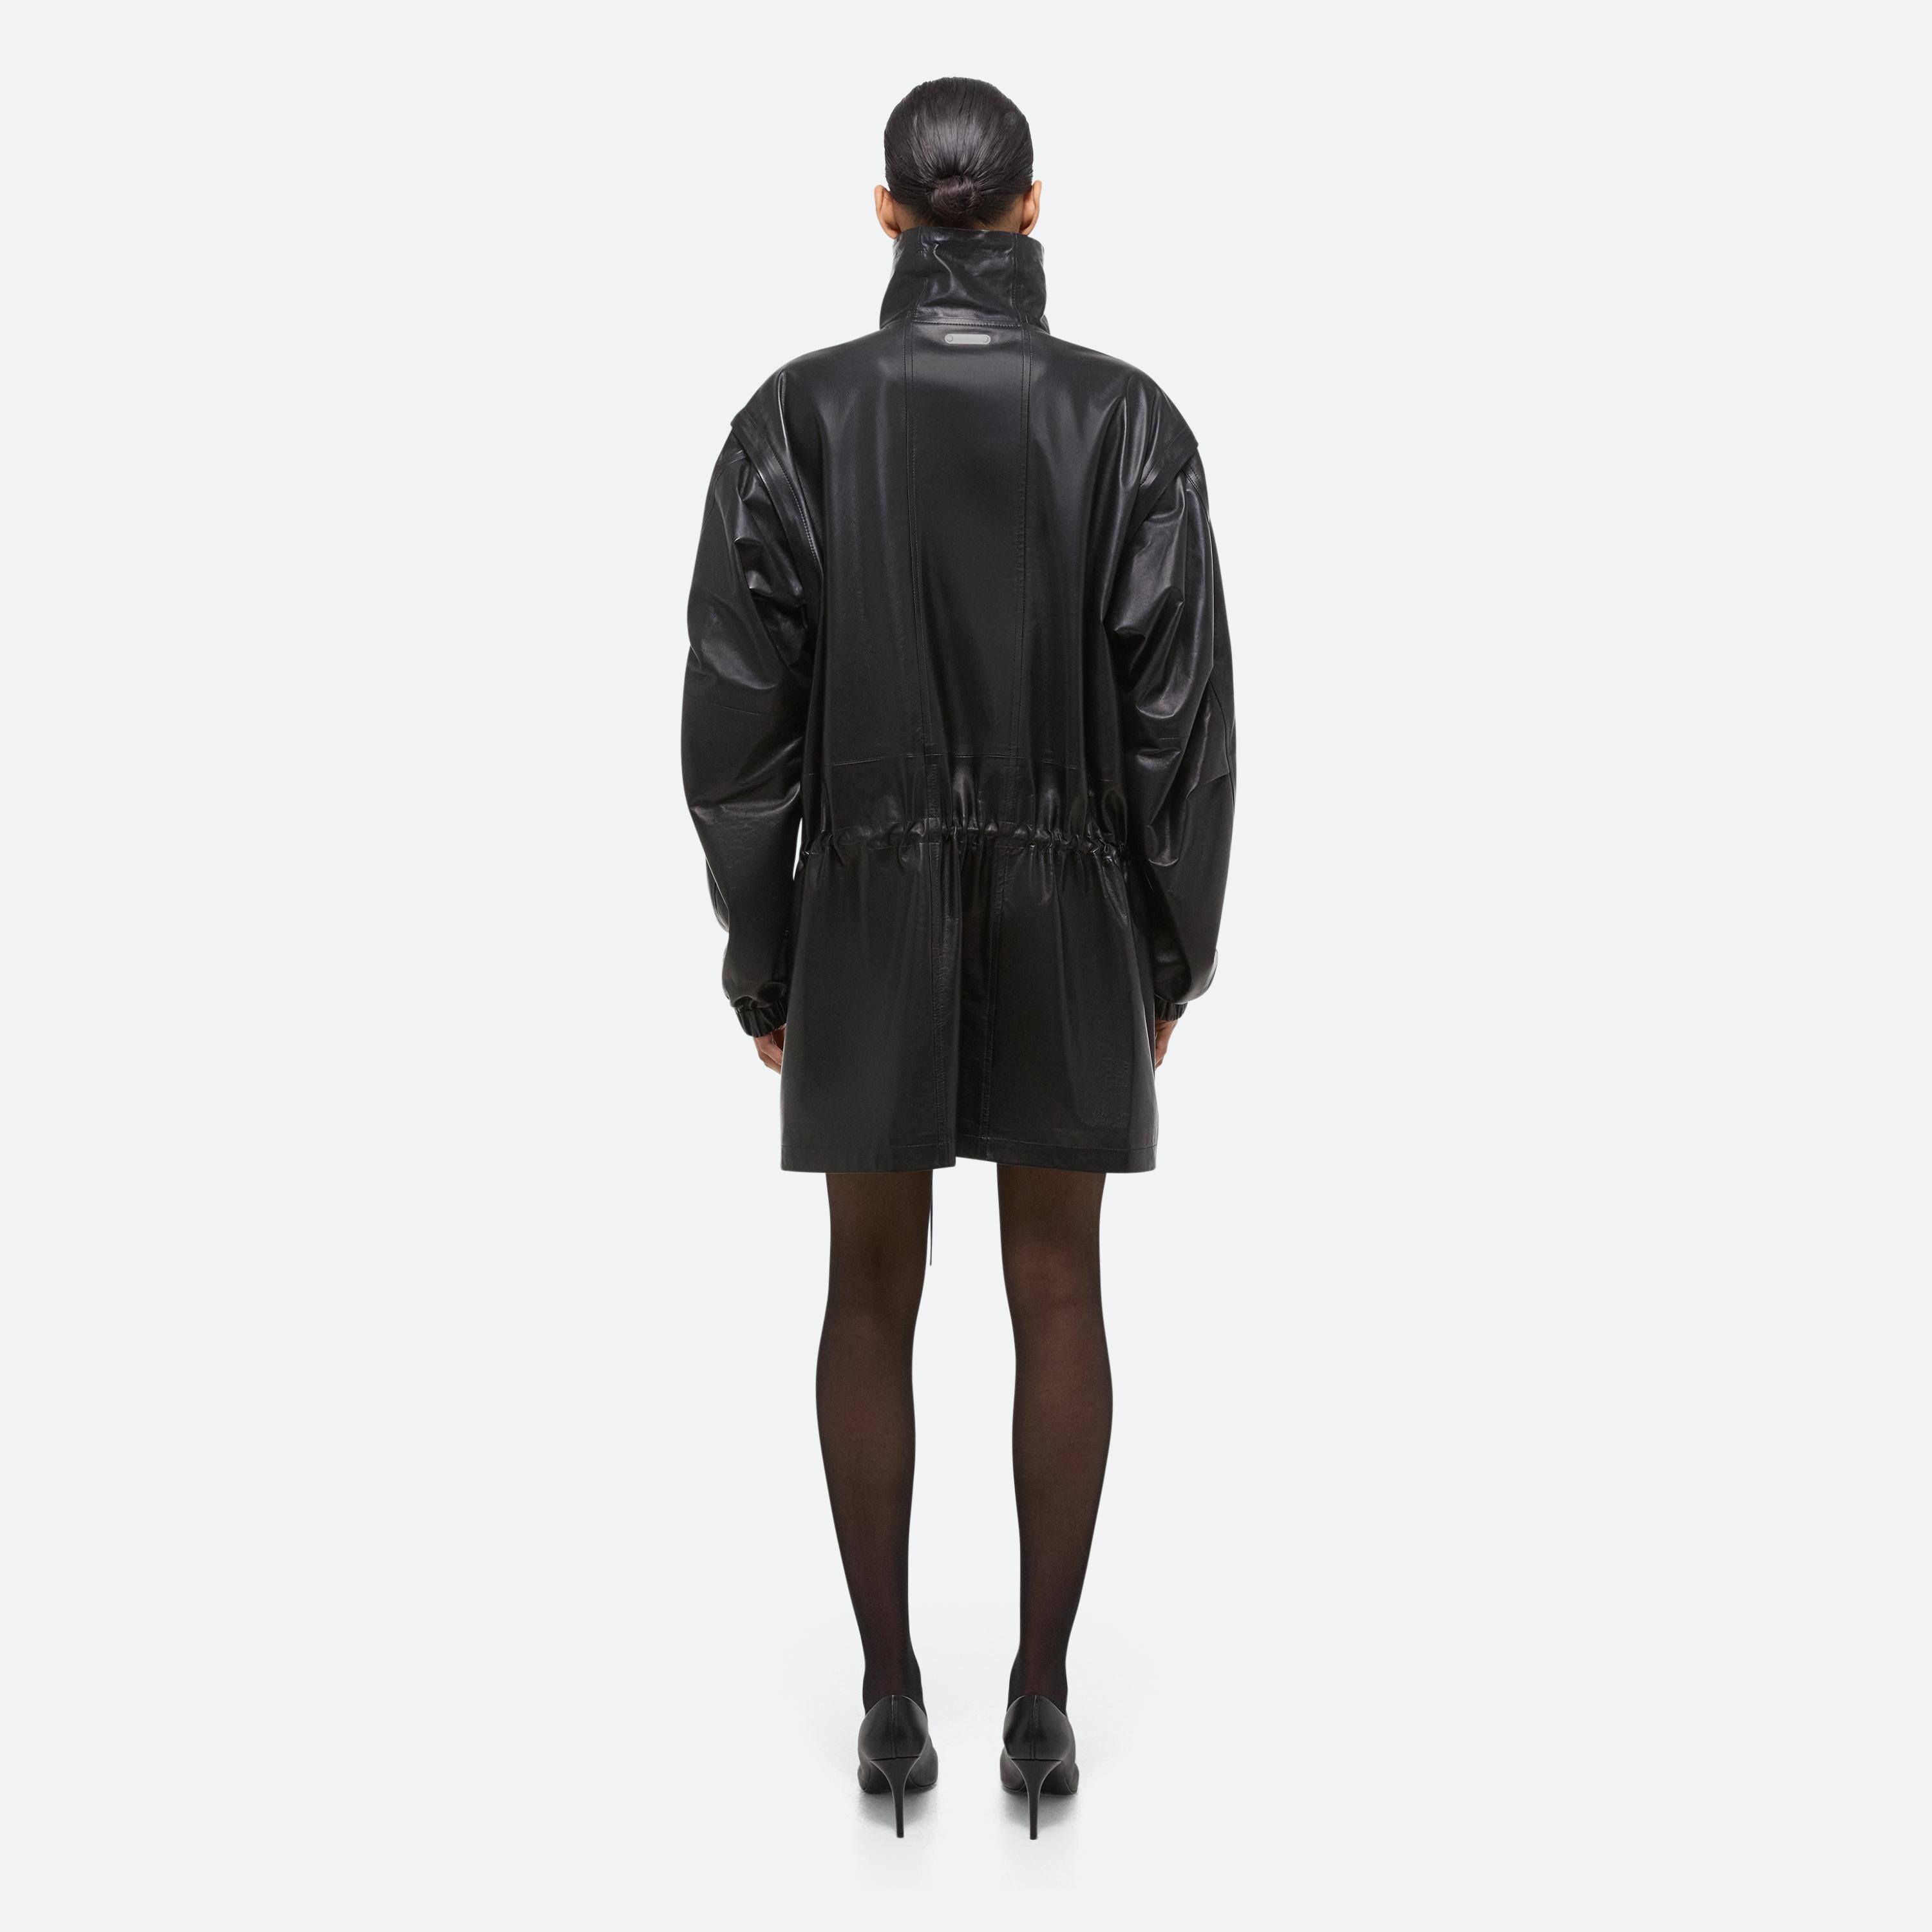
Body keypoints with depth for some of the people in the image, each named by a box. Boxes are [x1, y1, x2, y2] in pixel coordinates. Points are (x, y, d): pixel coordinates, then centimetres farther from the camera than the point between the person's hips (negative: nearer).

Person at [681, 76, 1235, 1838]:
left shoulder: (798, 417, -6)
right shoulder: (1130, 420, -5)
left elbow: (737, 715, -6)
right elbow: (1184, 715, -5)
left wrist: (759, 957, 3)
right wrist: (1177, 951, 5)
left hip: (868, 910, 0)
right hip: (1070, 914, 1)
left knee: (874, 1293, 11)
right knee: (1059, 1298, 10)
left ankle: (893, 1701, 19)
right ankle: (1044, 1700, 18)